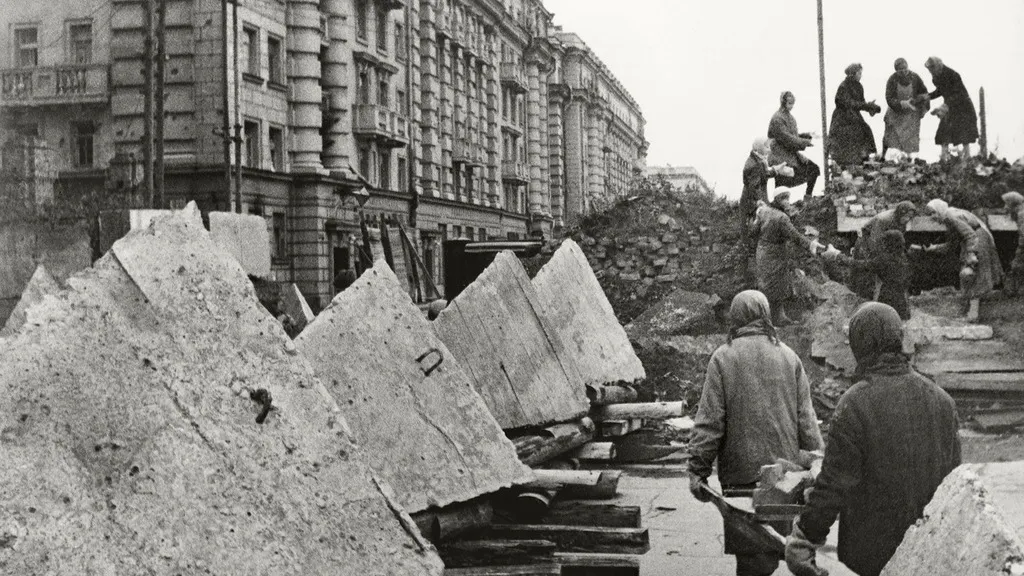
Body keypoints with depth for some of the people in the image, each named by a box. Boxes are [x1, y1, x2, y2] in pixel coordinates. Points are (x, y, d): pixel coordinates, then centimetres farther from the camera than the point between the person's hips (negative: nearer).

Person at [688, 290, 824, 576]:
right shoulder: (788, 356, 5)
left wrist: (698, 471, -3)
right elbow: (806, 420, 5)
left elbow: (709, 421, -7)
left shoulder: (723, 358, -3)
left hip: (742, 471, -3)